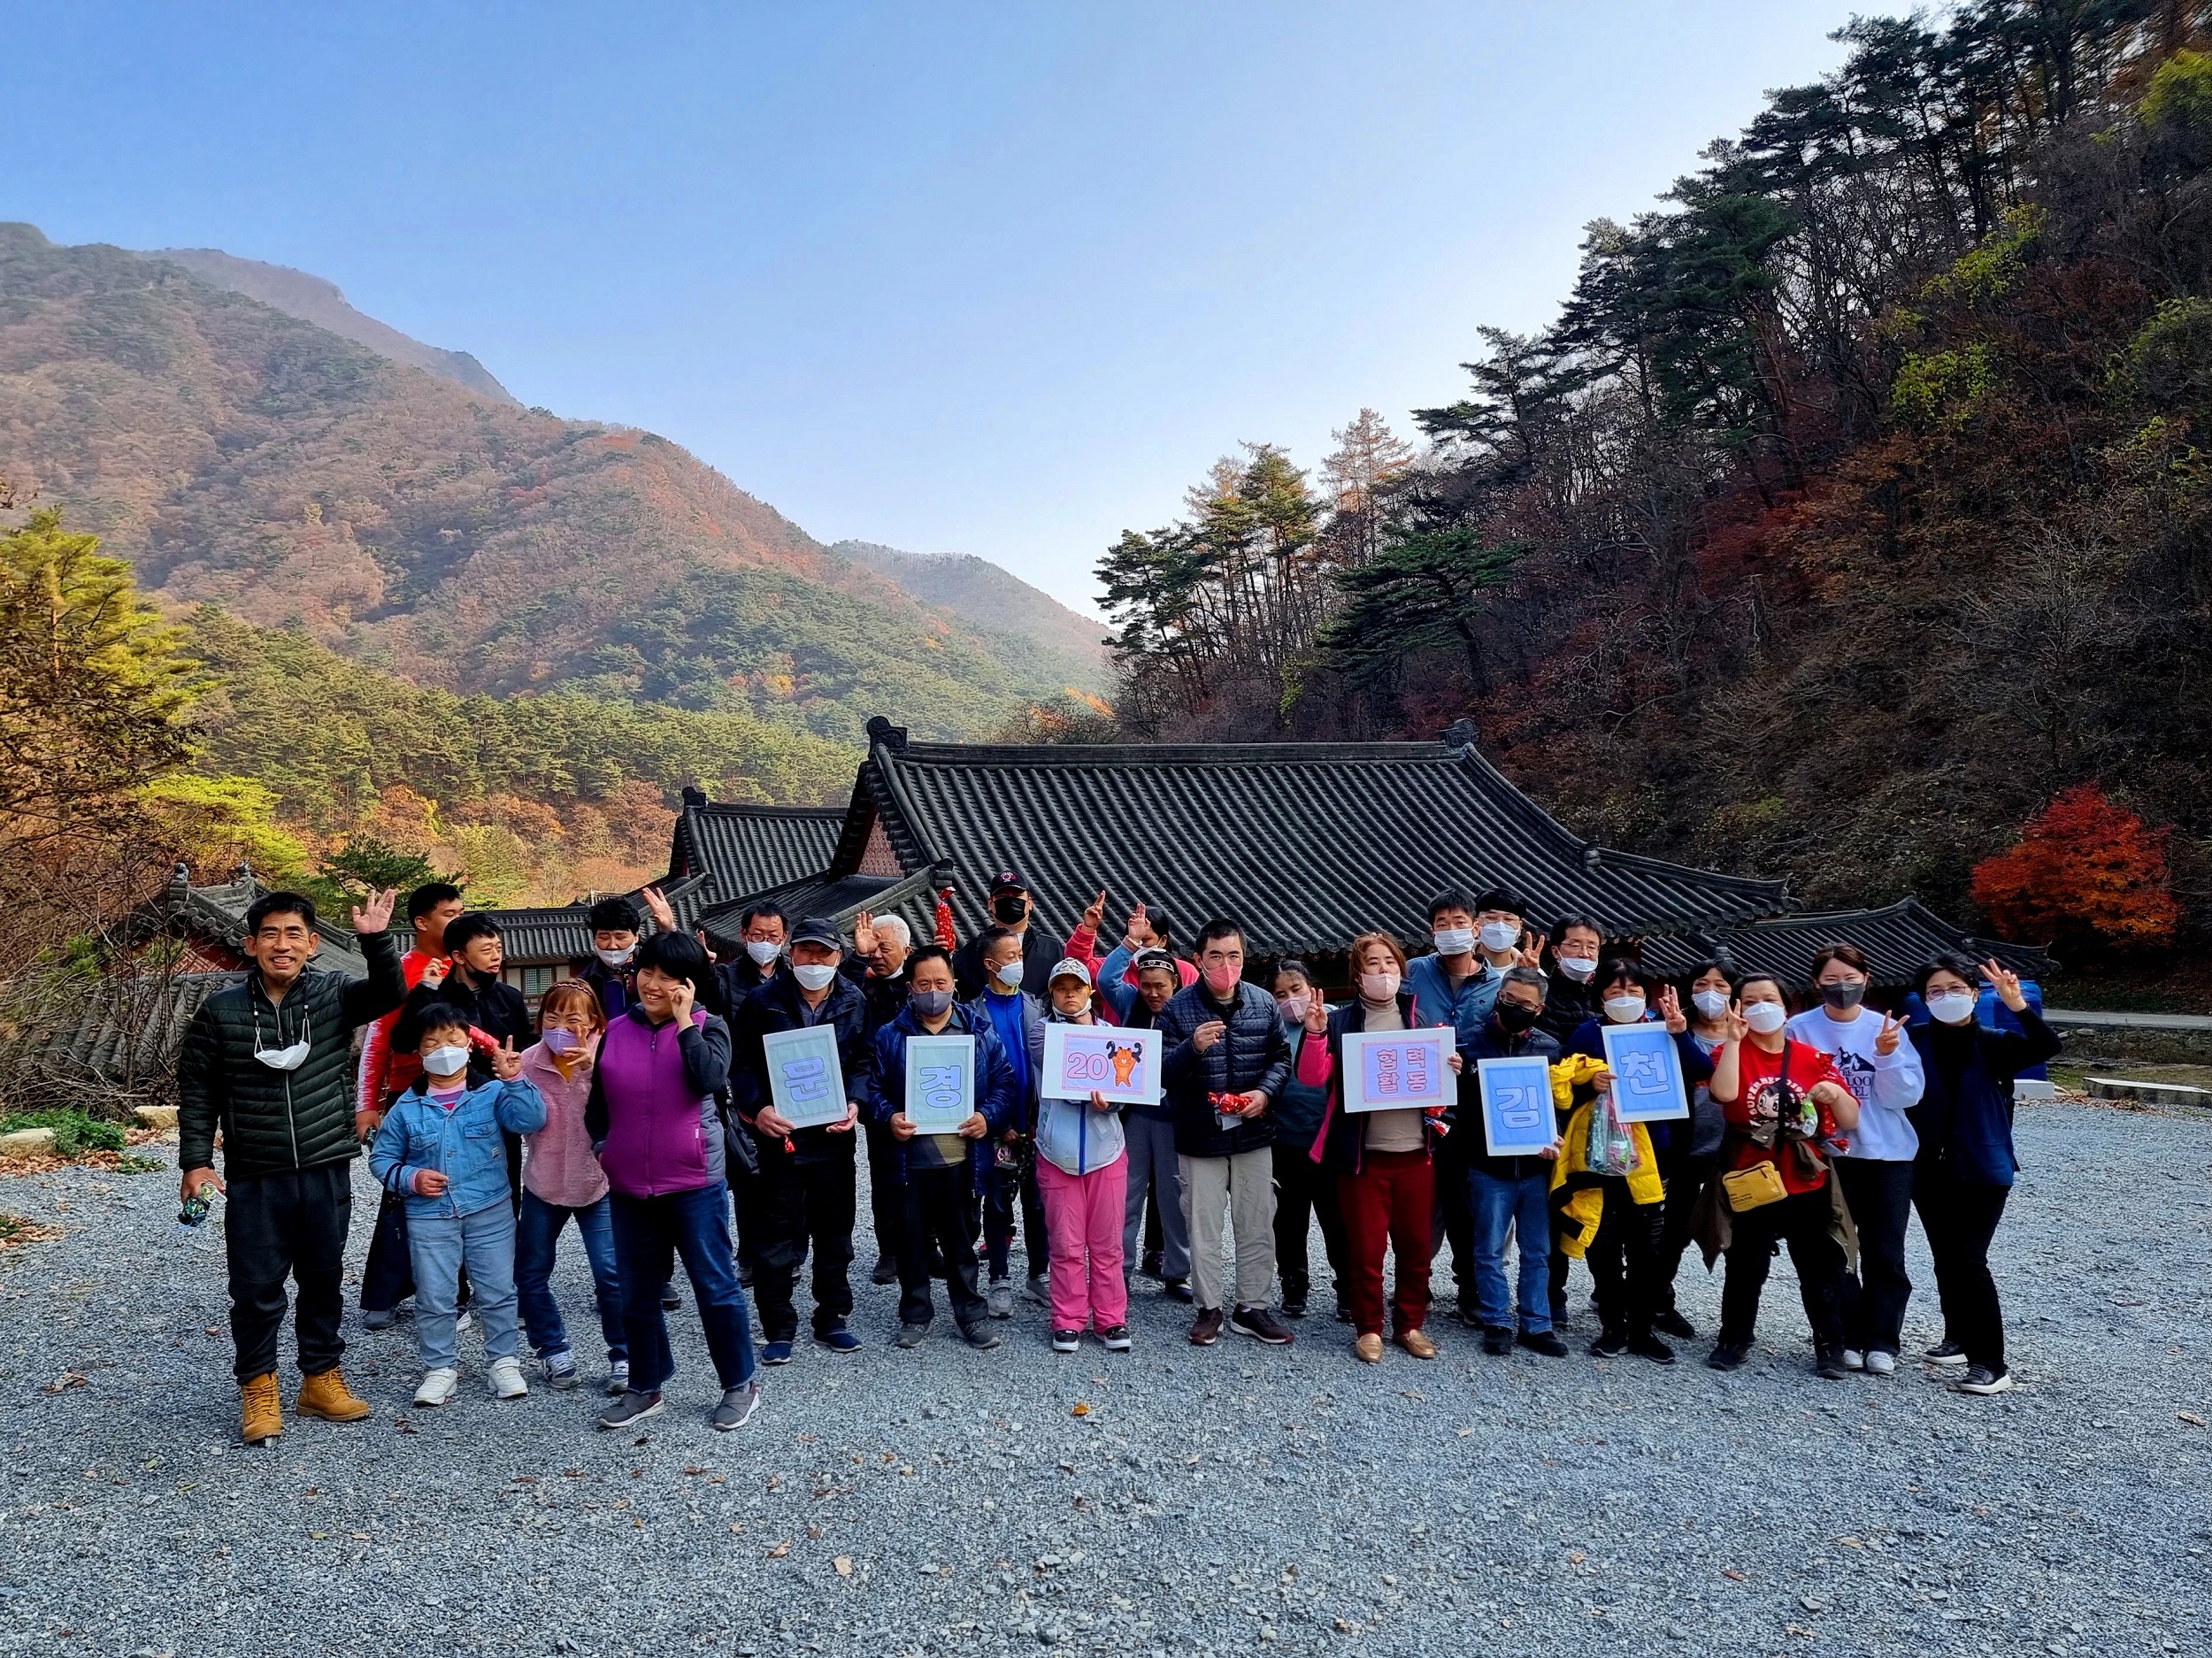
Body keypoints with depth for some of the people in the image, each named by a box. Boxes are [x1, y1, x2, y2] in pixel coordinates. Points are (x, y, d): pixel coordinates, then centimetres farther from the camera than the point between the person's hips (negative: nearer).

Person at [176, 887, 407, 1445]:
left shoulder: (334, 996, -3)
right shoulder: (220, 1012, -2)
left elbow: (389, 994, -22)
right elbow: (198, 1092, 3)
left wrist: (376, 940, -37)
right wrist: (195, 1161, -2)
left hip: (327, 1172, 1)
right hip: (254, 1178, -1)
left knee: (324, 1280, 13)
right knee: (256, 1287, 4)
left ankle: (321, 1378, 28)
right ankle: (258, 1388, 22)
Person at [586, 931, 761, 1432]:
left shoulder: (707, 1026, -4)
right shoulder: (617, 1031, 5)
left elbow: (711, 1078, -24)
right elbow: (597, 1099, 16)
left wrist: (684, 1022, -19)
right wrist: (602, 1144, 3)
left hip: (694, 1181, -4)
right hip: (629, 1184, 4)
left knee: (715, 1286, 3)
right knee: (637, 1292, 15)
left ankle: (740, 1385, 19)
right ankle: (645, 1389, 31)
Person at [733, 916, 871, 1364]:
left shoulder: (855, 1003, 3)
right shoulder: (763, 1001, -5)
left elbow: (863, 1062, 9)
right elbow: (742, 1063, -2)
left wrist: (855, 1103, -8)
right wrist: (757, 1108, -16)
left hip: (834, 1133, 3)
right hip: (779, 1132, -2)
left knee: (835, 1233, 12)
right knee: (777, 1238, 4)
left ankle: (832, 1321, 26)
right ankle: (779, 1330, 16)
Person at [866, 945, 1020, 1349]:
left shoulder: (979, 1031, 5)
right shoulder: (891, 1035, 4)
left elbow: (1006, 1084, 5)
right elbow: (874, 1088, 5)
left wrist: (989, 1116, -11)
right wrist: (889, 1117, -12)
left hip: (964, 1159, 0)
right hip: (910, 1159, 0)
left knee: (962, 1241, 10)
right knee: (912, 1241, 9)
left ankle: (972, 1315, 23)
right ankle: (915, 1315, 25)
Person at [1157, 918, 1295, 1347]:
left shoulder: (1264, 1003, 1)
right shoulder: (1178, 1008, -7)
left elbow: (1281, 1057, 9)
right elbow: (1163, 1073, -10)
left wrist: (1265, 1092, -10)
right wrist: (1192, 1047, -29)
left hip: (1253, 1134, 2)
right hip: (1200, 1135, -2)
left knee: (1257, 1226, 10)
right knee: (1203, 1228, 7)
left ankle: (1251, 1307, 24)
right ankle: (1209, 1309, 22)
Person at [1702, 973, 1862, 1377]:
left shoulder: (1813, 1058, 3)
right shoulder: (1731, 1052, -1)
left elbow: (1850, 1122, 2)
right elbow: (1724, 1092, -25)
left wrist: (1836, 1092, -17)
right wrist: (1734, 1038, -21)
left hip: (1807, 1185, 1)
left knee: (1821, 1272, 8)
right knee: (1746, 1270, 9)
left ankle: (1830, 1348, 21)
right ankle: (1734, 1341, 23)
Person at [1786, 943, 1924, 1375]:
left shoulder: (1887, 1028, 0)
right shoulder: (1801, 1029, -4)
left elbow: (1905, 1096, -5)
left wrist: (1888, 1054, -18)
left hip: (1887, 1154, 1)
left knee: (1885, 1253, 6)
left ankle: (1882, 1342, 15)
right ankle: (1847, 1338, 16)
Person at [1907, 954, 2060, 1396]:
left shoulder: (1991, 1044, -6)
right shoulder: (1914, 1041, -3)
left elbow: (2048, 1047, -23)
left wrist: (2018, 1006, -35)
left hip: (1982, 1171, -3)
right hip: (1929, 1171, 3)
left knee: (1968, 1261, -8)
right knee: (1946, 1260, 15)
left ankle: (1991, 1364, 0)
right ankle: (1960, 1339, 34)